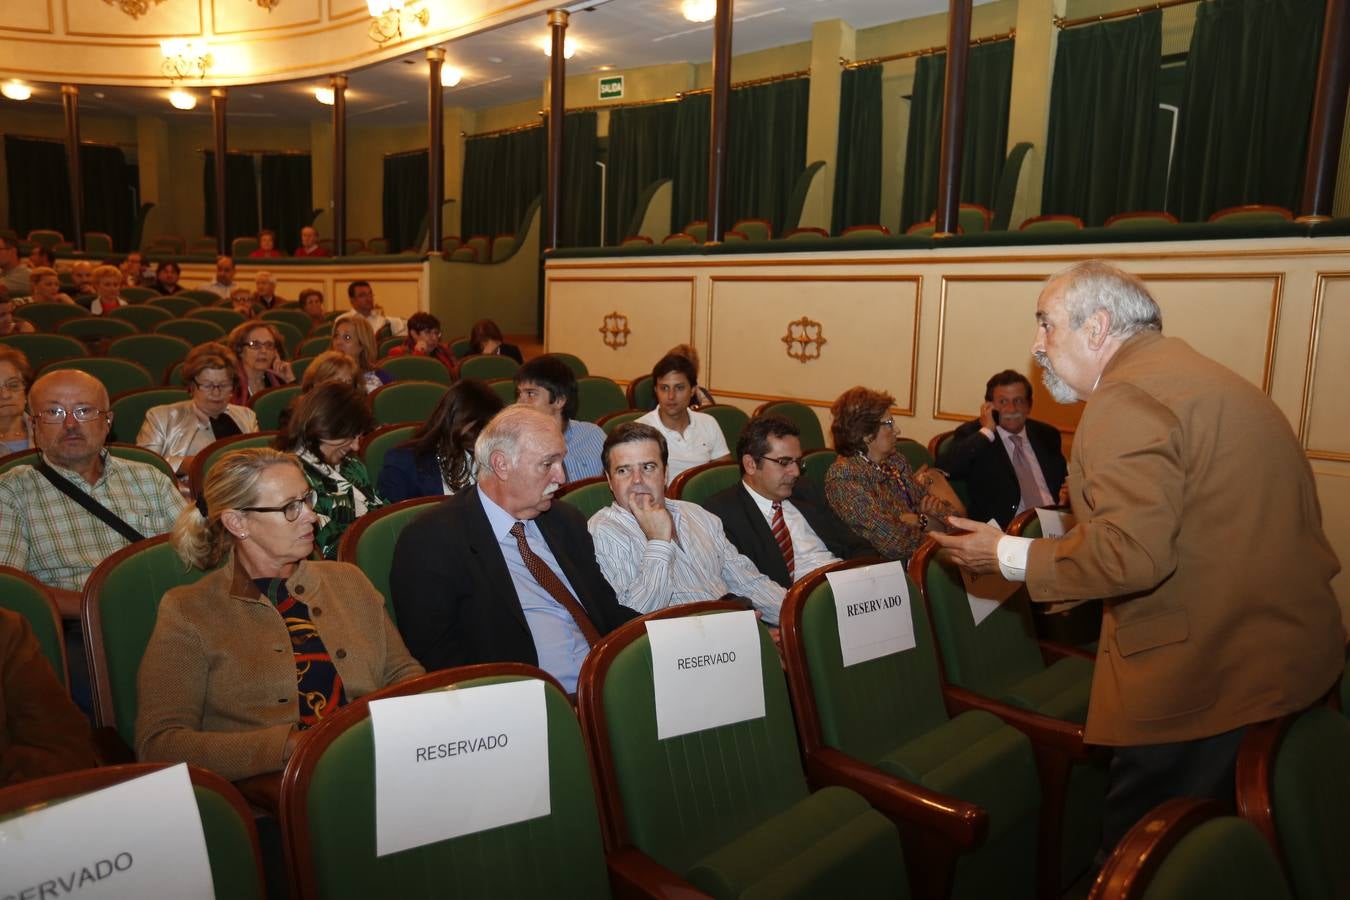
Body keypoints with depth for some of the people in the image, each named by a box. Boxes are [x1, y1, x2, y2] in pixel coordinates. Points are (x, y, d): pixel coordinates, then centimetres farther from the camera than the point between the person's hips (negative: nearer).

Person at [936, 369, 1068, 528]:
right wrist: (987, 431, -9)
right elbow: (944, 468, -14)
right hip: (1002, 529, -4)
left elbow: (1064, 476, 31)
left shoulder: (1047, 435, 18)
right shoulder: (972, 433, 5)